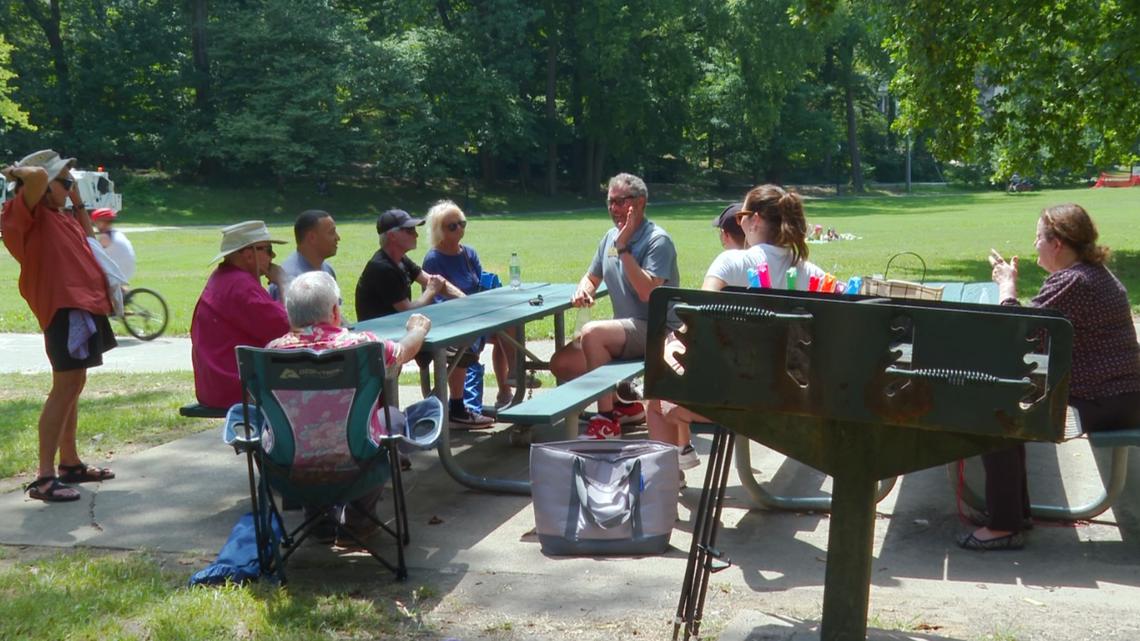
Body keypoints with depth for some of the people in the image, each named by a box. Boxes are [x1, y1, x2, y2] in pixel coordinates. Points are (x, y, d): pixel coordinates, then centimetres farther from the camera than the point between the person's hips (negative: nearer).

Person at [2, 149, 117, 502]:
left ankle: (70, 463, 28)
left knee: (73, 385, 17)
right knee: (66, 386, -13)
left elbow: (87, 238, 34)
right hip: (65, 305, -10)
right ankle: (44, 478, -13)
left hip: (84, 303, 10)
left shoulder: (59, 216, 19)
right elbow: (37, 177, -28)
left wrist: (78, 203, 25)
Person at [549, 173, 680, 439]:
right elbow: (591, 278, 24)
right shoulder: (611, 237, 10)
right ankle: (623, 405, 10)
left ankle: (608, 420, -25)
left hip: (654, 330, -9)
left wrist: (623, 248, -24)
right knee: (561, 363, -2)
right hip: (626, 331, 9)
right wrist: (583, 290, -1)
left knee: (591, 332, -33)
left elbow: (648, 293, -26)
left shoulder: (658, 240, -14)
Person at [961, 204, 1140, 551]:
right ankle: (1015, 509, 24)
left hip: (1102, 405, -11)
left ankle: (1004, 527, -7)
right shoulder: (1095, 272, 13)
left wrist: (1007, 286, -3)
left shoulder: (1071, 282, -21)